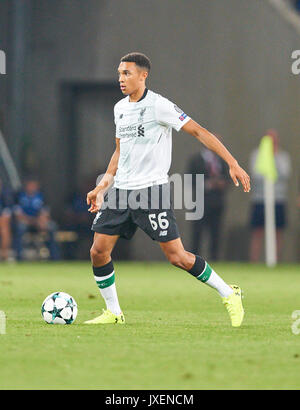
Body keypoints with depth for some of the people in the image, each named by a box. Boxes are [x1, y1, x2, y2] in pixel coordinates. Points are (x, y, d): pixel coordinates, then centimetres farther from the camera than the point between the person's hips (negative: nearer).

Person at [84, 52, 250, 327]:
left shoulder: (158, 105, -10)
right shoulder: (120, 108, 12)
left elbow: (198, 131, -9)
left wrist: (233, 163, -15)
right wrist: (103, 186, 16)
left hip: (151, 190, -7)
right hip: (121, 191, 7)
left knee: (176, 256, -9)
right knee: (99, 250, -2)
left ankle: (229, 295, 8)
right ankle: (113, 313, 13)